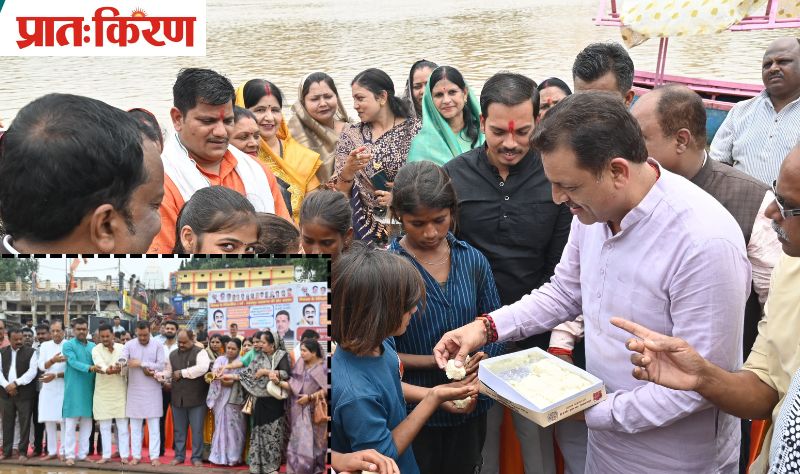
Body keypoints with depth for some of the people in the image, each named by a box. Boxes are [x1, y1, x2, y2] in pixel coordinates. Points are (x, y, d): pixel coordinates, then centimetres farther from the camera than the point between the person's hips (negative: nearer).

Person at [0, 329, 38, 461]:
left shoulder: (30, 352, -1)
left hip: (24, 393, -3)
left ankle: (23, 451, 7)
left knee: (24, 423, 0)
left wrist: (16, 383, -14)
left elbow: (32, 371, -7)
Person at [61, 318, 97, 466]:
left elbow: (98, 363, 12)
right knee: (71, 423, -1)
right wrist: (89, 368, -29)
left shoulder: (93, 346, 12)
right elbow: (73, 362, -16)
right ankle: (69, 454, 6)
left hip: (89, 389, 5)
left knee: (87, 424, 8)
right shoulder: (68, 345, -2)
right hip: (73, 388, -4)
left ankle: (83, 454, 16)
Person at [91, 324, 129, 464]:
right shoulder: (96, 350, -2)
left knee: (122, 425, 3)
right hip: (103, 392, 0)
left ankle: (124, 455, 9)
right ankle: (106, 455, 15)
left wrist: (118, 369, -33)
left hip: (120, 391, 0)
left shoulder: (122, 348, 2)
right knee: (104, 426, 6)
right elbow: (100, 363, -22)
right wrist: (108, 369, -43)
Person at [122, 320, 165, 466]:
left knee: (154, 425, 2)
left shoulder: (158, 346, -2)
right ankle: (136, 455, 16)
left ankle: (154, 456, 6)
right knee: (135, 425, 8)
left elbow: (161, 366, -9)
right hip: (134, 390, 1)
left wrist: (141, 363, -14)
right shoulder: (129, 345, -1)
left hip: (152, 390, -1)